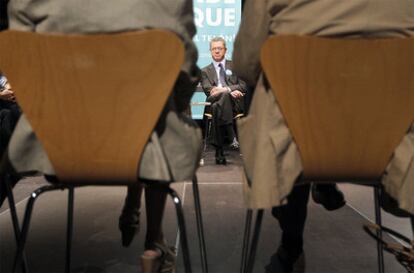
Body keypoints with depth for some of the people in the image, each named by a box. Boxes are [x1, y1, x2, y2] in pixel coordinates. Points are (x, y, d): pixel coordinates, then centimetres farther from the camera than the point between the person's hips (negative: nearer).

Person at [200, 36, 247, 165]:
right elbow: (209, 90, 3)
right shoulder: (205, 71, 22)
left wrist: (225, 89, -11)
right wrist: (230, 91, -13)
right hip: (215, 102, 0)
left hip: (235, 102, 0)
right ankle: (232, 136, -38)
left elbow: (243, 86, 7)